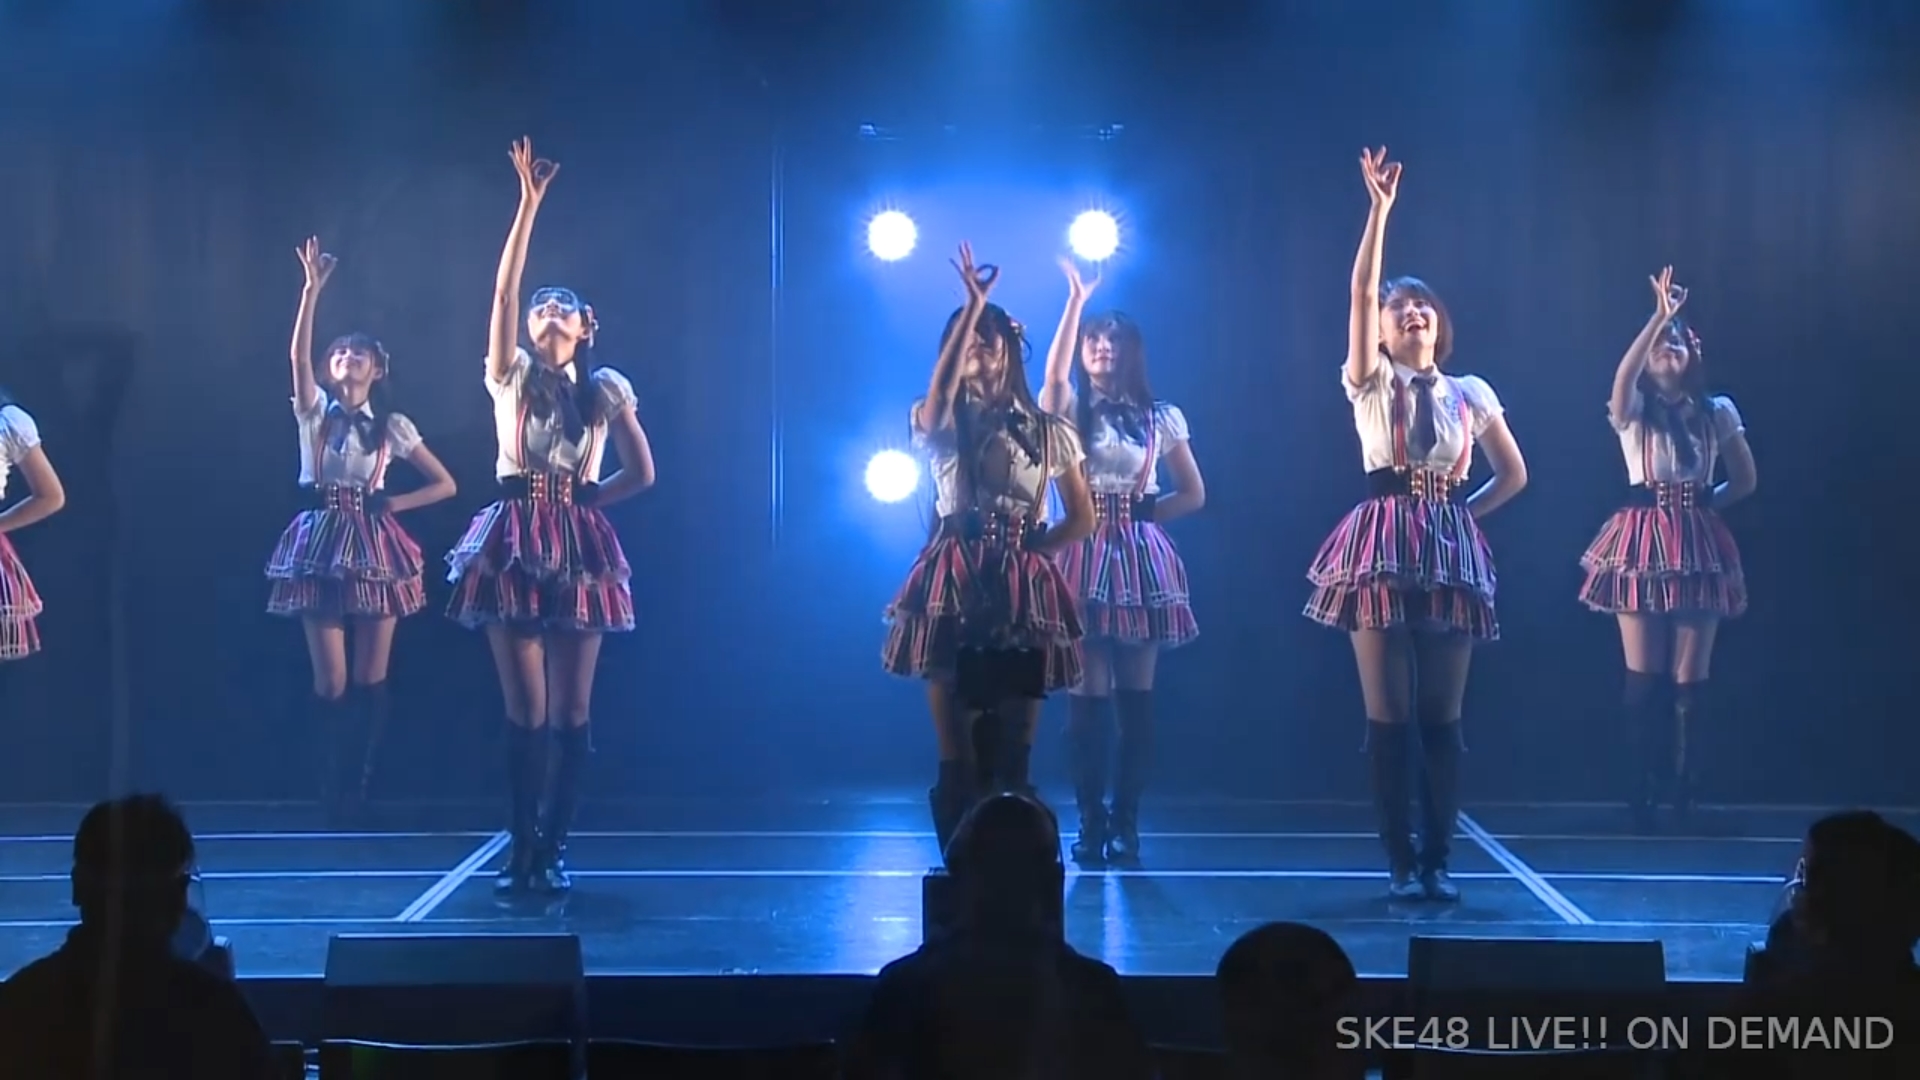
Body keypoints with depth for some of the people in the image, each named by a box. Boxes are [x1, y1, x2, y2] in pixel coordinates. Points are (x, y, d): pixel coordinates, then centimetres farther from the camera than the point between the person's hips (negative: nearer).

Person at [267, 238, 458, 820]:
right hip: (321, 543, -1)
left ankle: (359, 790, 10)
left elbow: (445, 484, 8)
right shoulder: (315, 410, 4)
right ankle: (332, 791, 10)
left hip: (373, 545, 1)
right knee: (330, 680, -2)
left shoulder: (391, 425, 6)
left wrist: (392, 503, -4)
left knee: (370, 679, 0)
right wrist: (312, 288, -23)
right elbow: (298, 354, -14)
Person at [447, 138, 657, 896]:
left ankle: (553, 848, 8)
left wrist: (581, 500, 1)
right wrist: (529, 203, -9)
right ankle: (522, 849, 3)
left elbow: (641, 473, 11)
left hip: (579, 546, 1)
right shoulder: (511, 375, 6)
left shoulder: (606, 390, 8)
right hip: (515, 542, -1)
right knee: (525, 707, -3)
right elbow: (503, 290, -5)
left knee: (571, 709, 0)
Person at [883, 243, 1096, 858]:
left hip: (1024, 594, 1)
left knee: (1012, 753, 2)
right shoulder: (941, 425, 6)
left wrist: (1033, 547, -2)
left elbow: (1082, 519, 13)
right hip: (953, 588, -1)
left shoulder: (1047, 431, 11)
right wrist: (972, 304, -19)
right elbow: (940, 388, -19)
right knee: (957, 755, -2)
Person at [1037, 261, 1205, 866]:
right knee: (1088, 694, -4)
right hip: (1084, 557, -1)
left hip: (1142, 557, 2)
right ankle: (1090, 824, 2)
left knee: (1136, 695, 1)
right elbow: (1054, 372, -19)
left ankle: (1126, 823, 7)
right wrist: (1075, 299, -21)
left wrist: (1144, 510, -2)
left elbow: (1193, 493, 12)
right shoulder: (1070, 409, 4)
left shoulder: (1160, 418, 9)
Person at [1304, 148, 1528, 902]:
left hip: (1450, 550, 2)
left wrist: (1462, 513, 5)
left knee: (1441, 717, 2)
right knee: (1388, 715, -3)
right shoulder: (1370, 383, 5)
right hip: (1383, 544, -2)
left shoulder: (1470, 394, 11)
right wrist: (1380, 206, -12)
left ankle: (1437, 861, 8)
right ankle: (1401, 863, 1)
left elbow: (1513, 474, 19)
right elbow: (1361, 289, -7)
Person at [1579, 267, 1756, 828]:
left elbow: (1746, 480, 15)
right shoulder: (1634, 410, 3)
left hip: (1698, 547, 2)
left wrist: (1704, 503, 2)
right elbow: (1623, 374, -21)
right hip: (1643, 542, -2)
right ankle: (1644, 792, 3)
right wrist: (1659, 315, -26)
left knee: (1690, 677, 1)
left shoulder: (1717, 412, 9)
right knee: (1644, 675, -4)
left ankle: (1679, 788, 13)